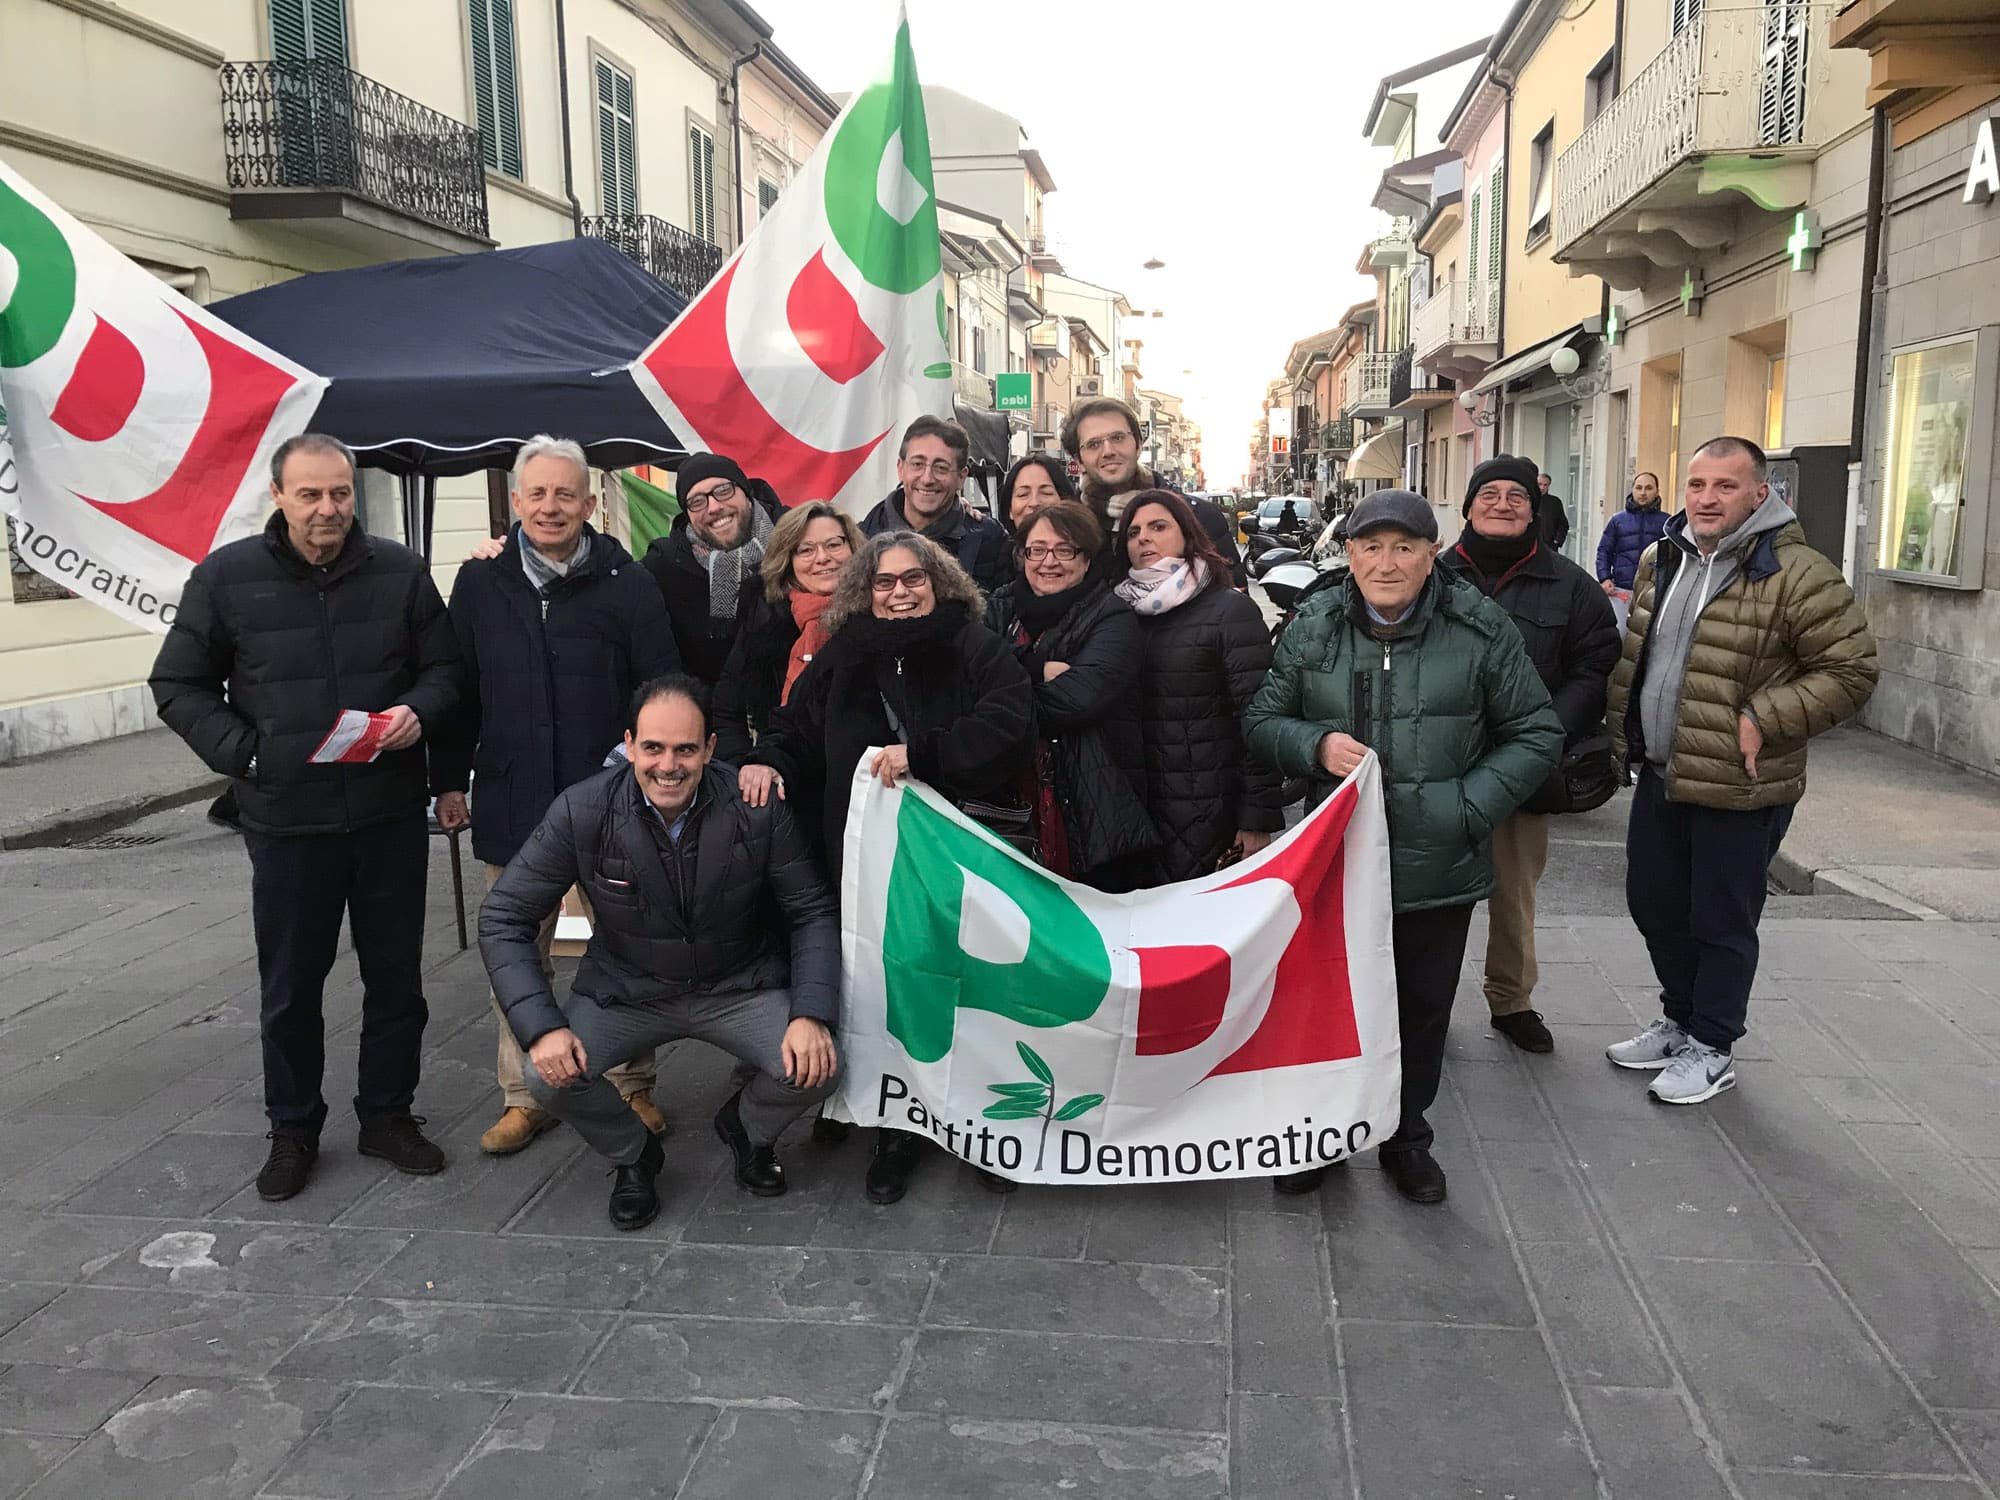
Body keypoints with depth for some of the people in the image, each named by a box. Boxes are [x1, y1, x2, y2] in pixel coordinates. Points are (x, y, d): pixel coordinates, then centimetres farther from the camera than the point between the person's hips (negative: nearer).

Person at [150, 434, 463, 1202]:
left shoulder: (399, 571, 0)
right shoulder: (225, 578, -4)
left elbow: (444, 667, 7)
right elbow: (179, 686, 2)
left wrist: (419, 712, -14)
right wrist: (244, 754, -10)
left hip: (391, 814, 1)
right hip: (285, 820, -1)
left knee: (396, 977, 12)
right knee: (290, 986, 11)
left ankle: (388, 1114, 29)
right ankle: (292, 1130, 28)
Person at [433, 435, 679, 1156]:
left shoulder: (624, 581, -4)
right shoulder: (481, 581, 4)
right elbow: (459, 687, 10)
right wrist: (450, 780, 7)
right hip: (512, 801, 3)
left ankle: (632, 1085, 25)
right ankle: (524, 1097, 26)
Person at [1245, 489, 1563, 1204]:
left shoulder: (1481, 629, -6)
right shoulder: (1312, 627, -1)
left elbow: (1536, 734, 1)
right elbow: (1261, 721, 7)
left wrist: (1472, 806, -11)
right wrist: (1316, 745, -15)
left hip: (1439, 868, 0)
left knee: (1422, 1009, 15)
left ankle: (1406, 1136, 36)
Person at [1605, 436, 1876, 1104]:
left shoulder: (1798, 576, -15)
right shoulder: (1660, 562, 7)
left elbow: (1851, 671, -13)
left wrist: (1764, 721, -21)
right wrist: (1620, 740, 14)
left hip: (1738, 789, -7)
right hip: (1659, 776, 7)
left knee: (1721, 922, 6)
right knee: (1653, 903, 18)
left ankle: (1712, 1048, 24)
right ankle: (1680, 1021, 38)